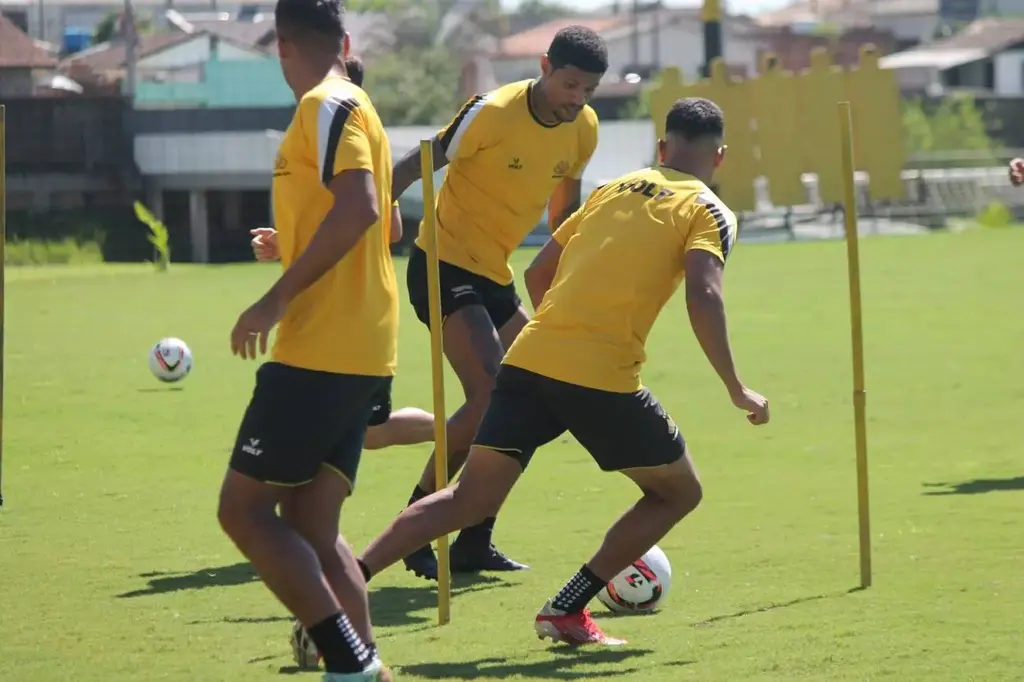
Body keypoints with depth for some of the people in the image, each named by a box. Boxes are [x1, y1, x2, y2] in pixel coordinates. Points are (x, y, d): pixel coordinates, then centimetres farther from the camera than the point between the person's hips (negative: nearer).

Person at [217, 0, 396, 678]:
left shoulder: (327, 106, -10)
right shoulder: (354, 108, 18)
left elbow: (359, 207, -24)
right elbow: (382, 224, 26)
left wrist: (278, 298, -22)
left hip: (318, 352, -9)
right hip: (360, 355, 9)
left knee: (244, 508, -6)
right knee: (311, 528, 10)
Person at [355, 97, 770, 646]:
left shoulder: (613, 189, 22)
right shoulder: (708, 212, 6)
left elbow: (538, 274, 23)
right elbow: (703, 297, -11)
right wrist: (736, 390, -6)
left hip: (530, 357, 5)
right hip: (604, 377, -5)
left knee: (470, 499, 9)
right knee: (678, 492, 16)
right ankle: (567, 610, 7)